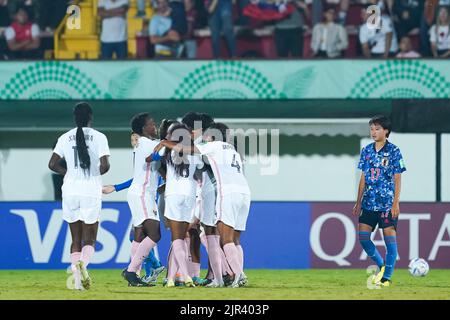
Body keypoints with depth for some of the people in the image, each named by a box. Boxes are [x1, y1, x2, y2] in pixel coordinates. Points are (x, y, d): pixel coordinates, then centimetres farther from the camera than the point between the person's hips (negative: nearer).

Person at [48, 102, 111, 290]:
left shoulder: (65, 138, 4)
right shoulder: (99, 137, -5)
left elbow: (52, 164, 1)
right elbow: (105, 166, -13)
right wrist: (97, 173, 8)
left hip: (70, 192, 3)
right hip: (91, 192, -2)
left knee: (76, 240, 12)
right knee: (89, 240, 4)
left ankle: (77, 279, 2)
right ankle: (83, 263, -27)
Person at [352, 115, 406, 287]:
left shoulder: (393, 151, -5)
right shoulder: (366, 151, 8)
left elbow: (397, 179, -6)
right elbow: (363, 178, 13)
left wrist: (396, 203, -12)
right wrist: (358, 202, 12)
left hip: (387, 203, -5)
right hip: (369, 202, 5)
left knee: (390, 237, -5)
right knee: (363, 236, -1)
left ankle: (386, 278, -1)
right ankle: (381, 265, 20)